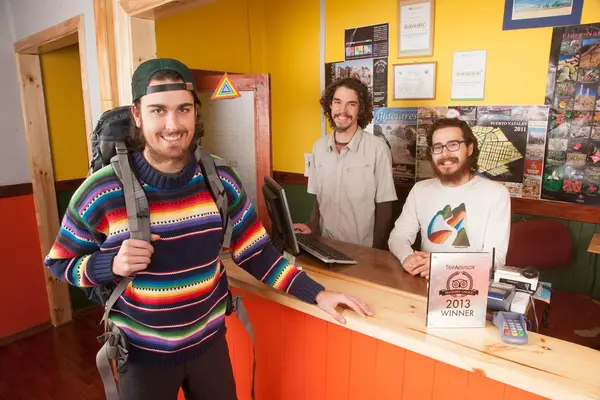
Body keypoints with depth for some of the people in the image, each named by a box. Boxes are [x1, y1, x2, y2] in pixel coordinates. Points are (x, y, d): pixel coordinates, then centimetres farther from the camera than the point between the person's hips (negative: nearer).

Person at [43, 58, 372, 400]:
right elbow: (60, 263, -3)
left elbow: (256, 252, -4)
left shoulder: (220, 181, -10)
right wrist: (112, 265, -24)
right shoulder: (102, 192, -18)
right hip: (141, 354, -2)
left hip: (209, 343, 3)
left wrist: (316, 293, -10)